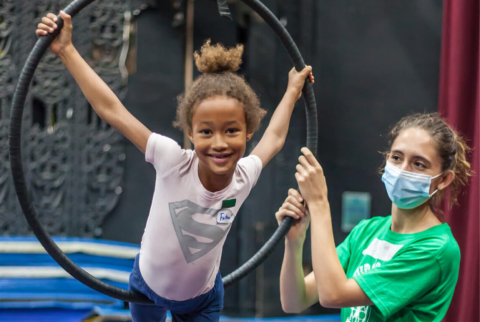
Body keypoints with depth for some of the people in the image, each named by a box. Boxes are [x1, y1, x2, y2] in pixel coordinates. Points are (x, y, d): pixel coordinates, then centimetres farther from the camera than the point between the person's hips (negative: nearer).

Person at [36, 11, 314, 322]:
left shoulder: (244, 176, -23)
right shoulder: (174, 162, -32)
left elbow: (274, 139, 1)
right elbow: (111, 109, -32)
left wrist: (293, 91, 11)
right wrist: (67, 51, -34)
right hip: (148, 286, -1)